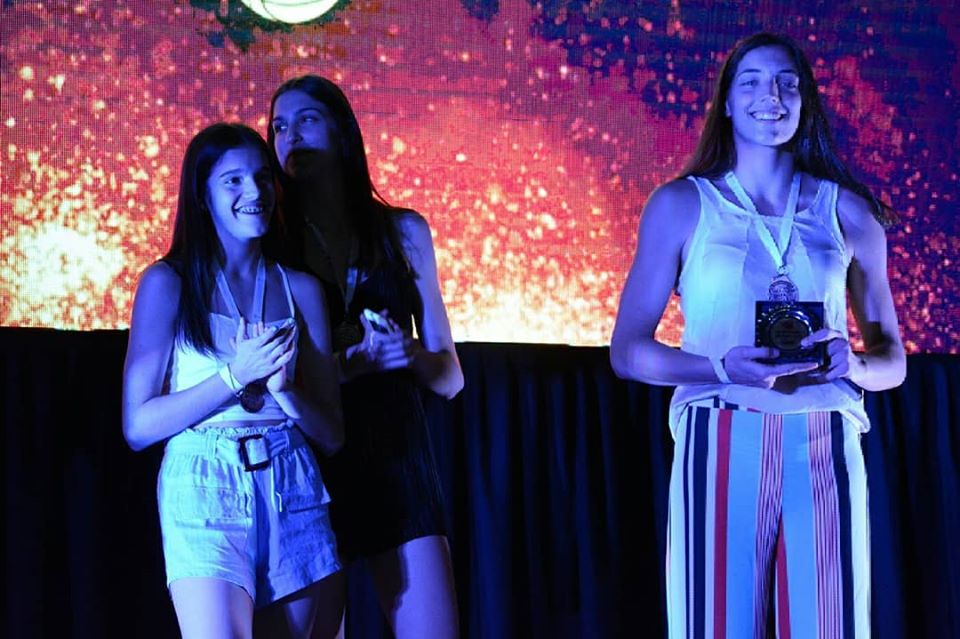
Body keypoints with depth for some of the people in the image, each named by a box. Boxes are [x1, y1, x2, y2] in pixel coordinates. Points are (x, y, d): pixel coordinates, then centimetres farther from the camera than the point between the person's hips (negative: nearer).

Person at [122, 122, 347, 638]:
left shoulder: (301, 289, 11)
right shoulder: (168, 283, 2)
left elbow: (332, 434, 11)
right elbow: (139, 426, -3)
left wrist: (284, 389, -10)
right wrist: (237, 375, -12)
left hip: (295, 498, 4)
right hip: (205, 492, -4)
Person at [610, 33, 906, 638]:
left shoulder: (847, 212, 12)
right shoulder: (681, 204, 7)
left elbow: (892, 360, 16)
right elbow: (629, 349, 4)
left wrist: (852, 364, -9)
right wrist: (724, 369, -14)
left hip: (825, 453, 1)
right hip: (720, 449, -1)